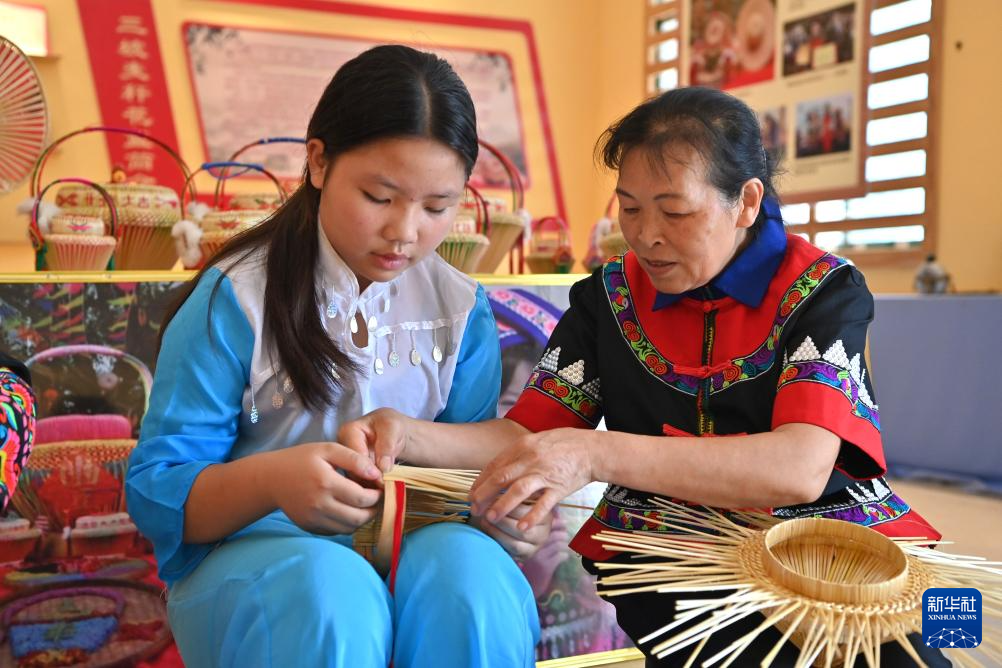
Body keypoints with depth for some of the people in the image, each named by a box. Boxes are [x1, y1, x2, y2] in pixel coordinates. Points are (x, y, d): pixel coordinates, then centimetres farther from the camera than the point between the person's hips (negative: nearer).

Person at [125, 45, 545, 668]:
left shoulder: (463, 309, 3)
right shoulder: (234, 300, -7)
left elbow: (477, 459, 6)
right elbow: (156, 494, -8)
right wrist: (271, 478, -29)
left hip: (419, 543, 3)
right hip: (254, 546, -2)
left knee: (469, 567, -31)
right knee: (332, 591, -36)